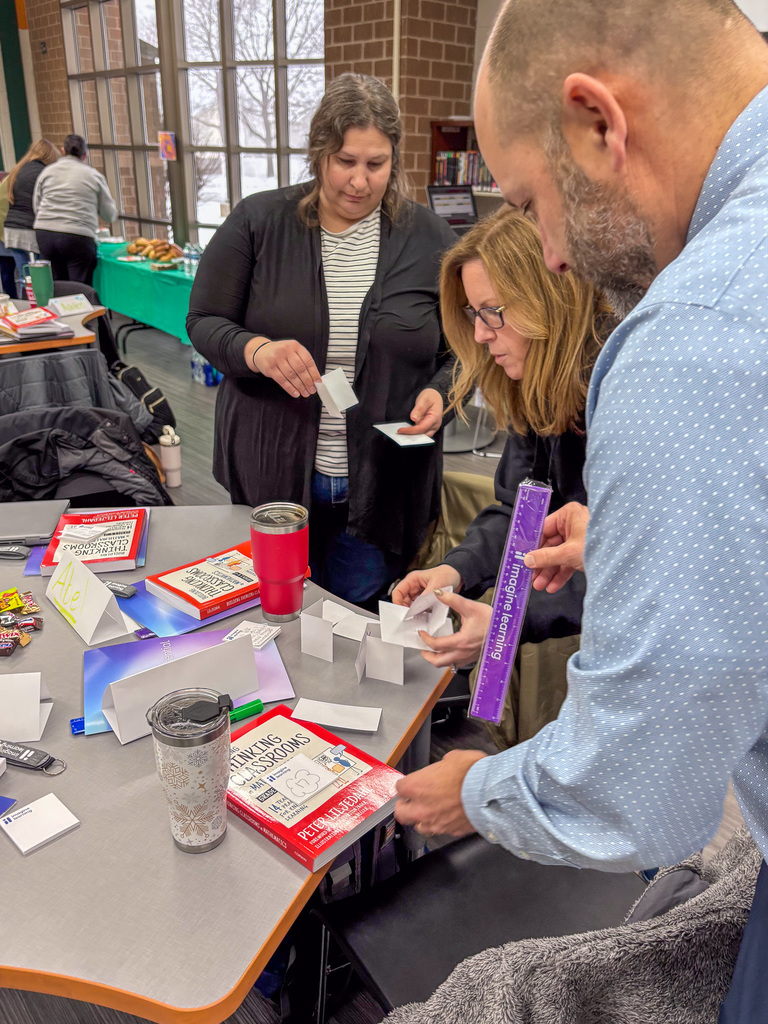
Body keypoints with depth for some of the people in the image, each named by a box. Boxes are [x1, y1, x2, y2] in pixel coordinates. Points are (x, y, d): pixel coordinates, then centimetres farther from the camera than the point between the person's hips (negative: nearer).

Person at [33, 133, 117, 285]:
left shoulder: (47, 172, 13)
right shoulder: (94, 175, 4)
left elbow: (36, 206, 17)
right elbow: (109, 215, 6)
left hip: (44, 233, 4)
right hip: (78, 237, -4)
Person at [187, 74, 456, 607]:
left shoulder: (430, 238, 0)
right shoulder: (259, 222, -2)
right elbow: (204, 322, 0)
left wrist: (439, 392, -14)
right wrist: (256, 350, -21)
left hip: (380, 490, 0)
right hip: (272, 477, 0)